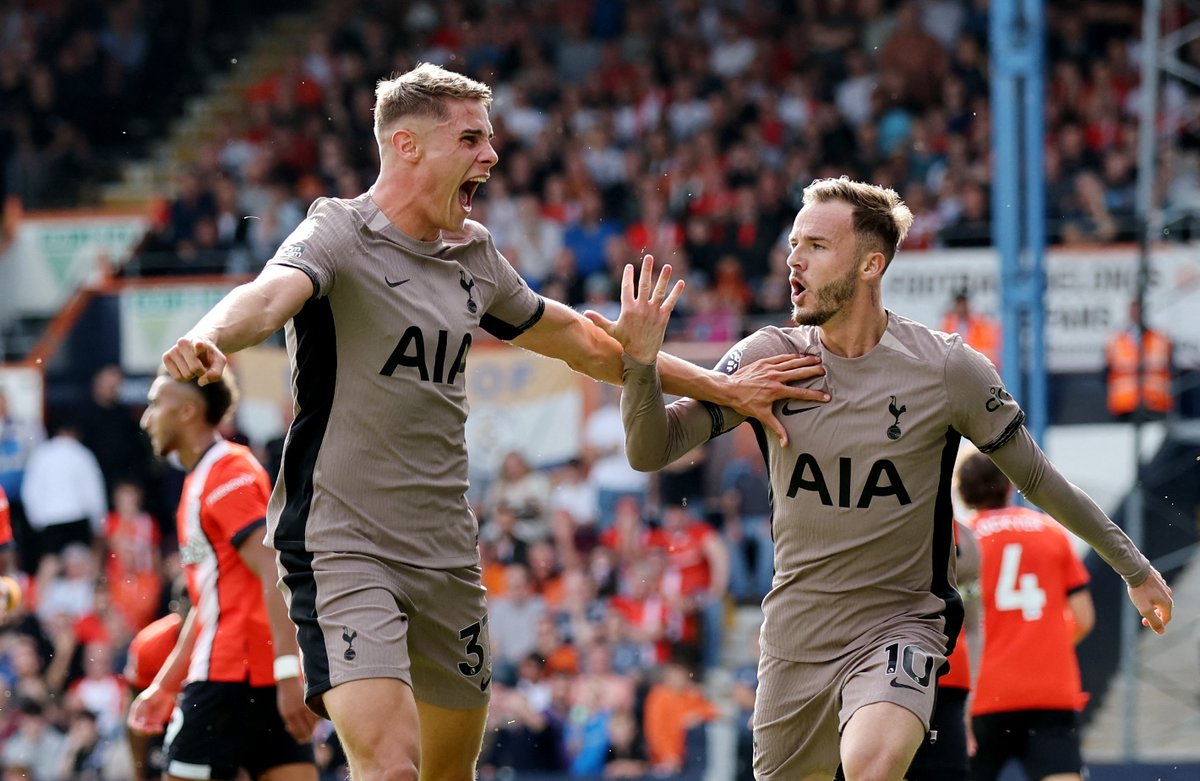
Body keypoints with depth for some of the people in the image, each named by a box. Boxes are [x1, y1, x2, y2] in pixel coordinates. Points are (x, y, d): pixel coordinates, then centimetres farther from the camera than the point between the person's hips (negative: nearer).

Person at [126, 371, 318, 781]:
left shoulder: (226, 474, -8)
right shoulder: (201, 481, 23)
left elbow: (276, 575, -19)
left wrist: (288, 674, -26)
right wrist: (164, 684, 29)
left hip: (231, 675, -9)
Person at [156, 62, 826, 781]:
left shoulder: (473, 255, 12)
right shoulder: (339, 236, -9)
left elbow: (575, 338, 26)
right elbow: (268, 296, -31)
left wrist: (723, 387, 28)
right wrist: (208, 339, -54)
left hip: (448, 557, 7)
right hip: (343, 547, -7)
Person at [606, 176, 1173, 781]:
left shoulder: (945, 368, -10)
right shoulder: (767, 358, -4)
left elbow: (1036, 477, 1)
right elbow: (650, 452, -6)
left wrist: (1134, 567, 8)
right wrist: (641, 364, -25)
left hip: (899, 628, -4)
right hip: (794, 635, 4)